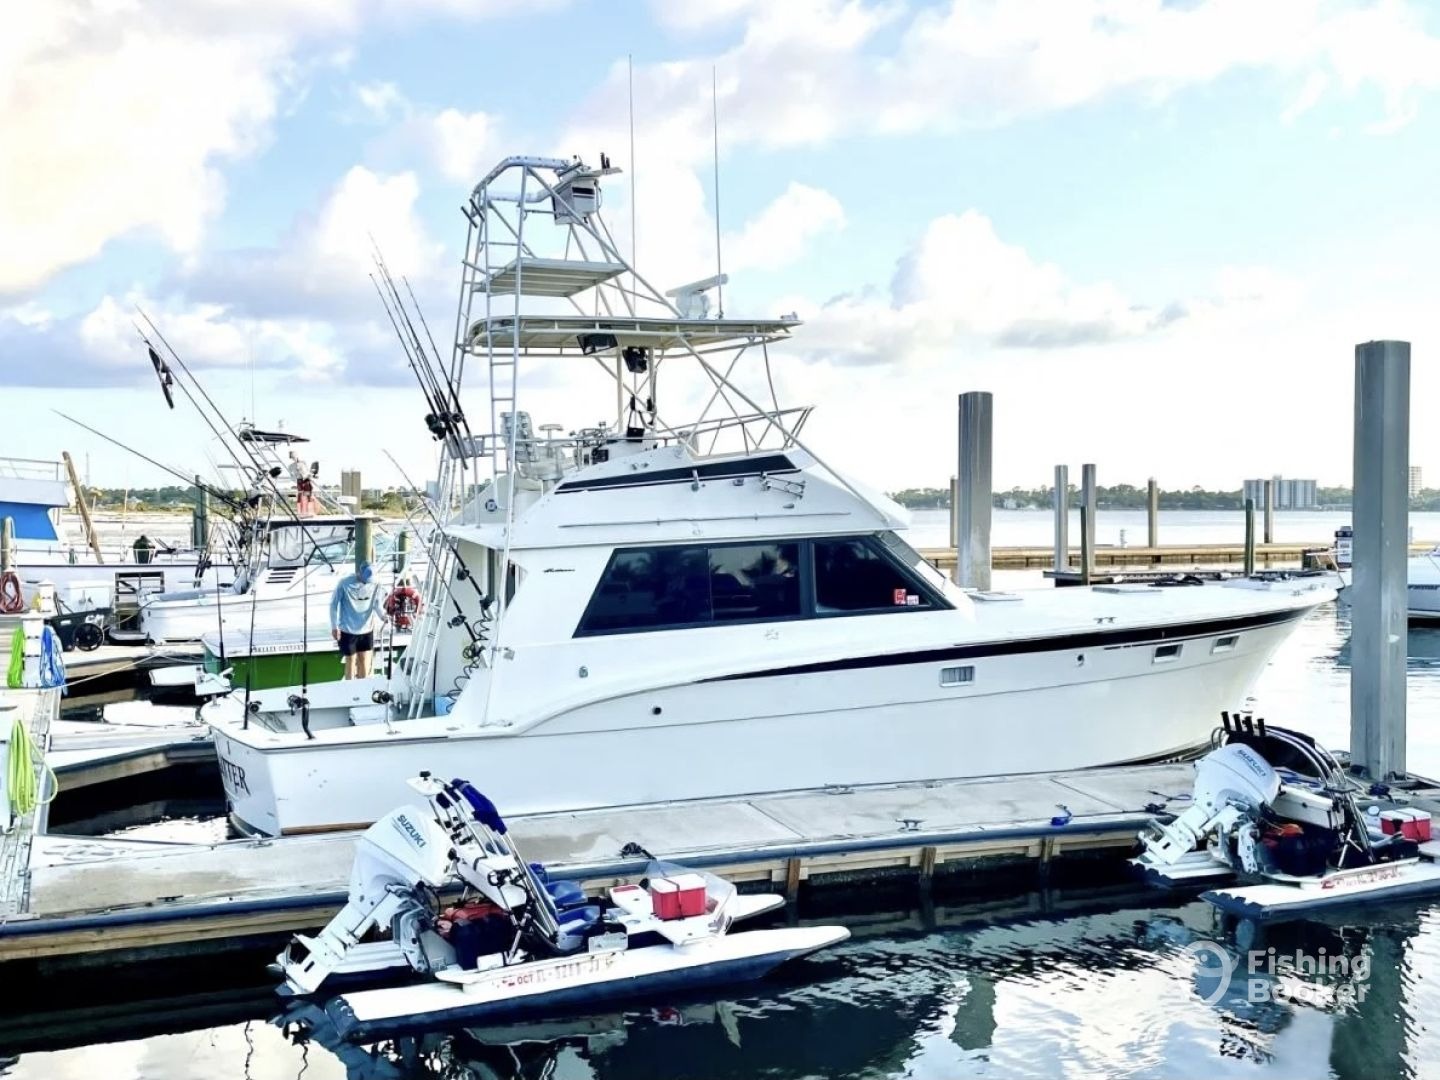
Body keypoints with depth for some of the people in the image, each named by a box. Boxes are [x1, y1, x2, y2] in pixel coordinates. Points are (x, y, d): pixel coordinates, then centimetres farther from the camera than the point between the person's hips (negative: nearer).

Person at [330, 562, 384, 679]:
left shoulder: (375, 585, -7)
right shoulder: (345, 583, -15)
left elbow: (377, 605, 2)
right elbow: (334, 604, -5)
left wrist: (384, 615, -19)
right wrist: (334, 626, -5)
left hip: (366, 630, 3)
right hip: (348, 630, -3)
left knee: (365, 662, 6)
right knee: (351, 661, 5)